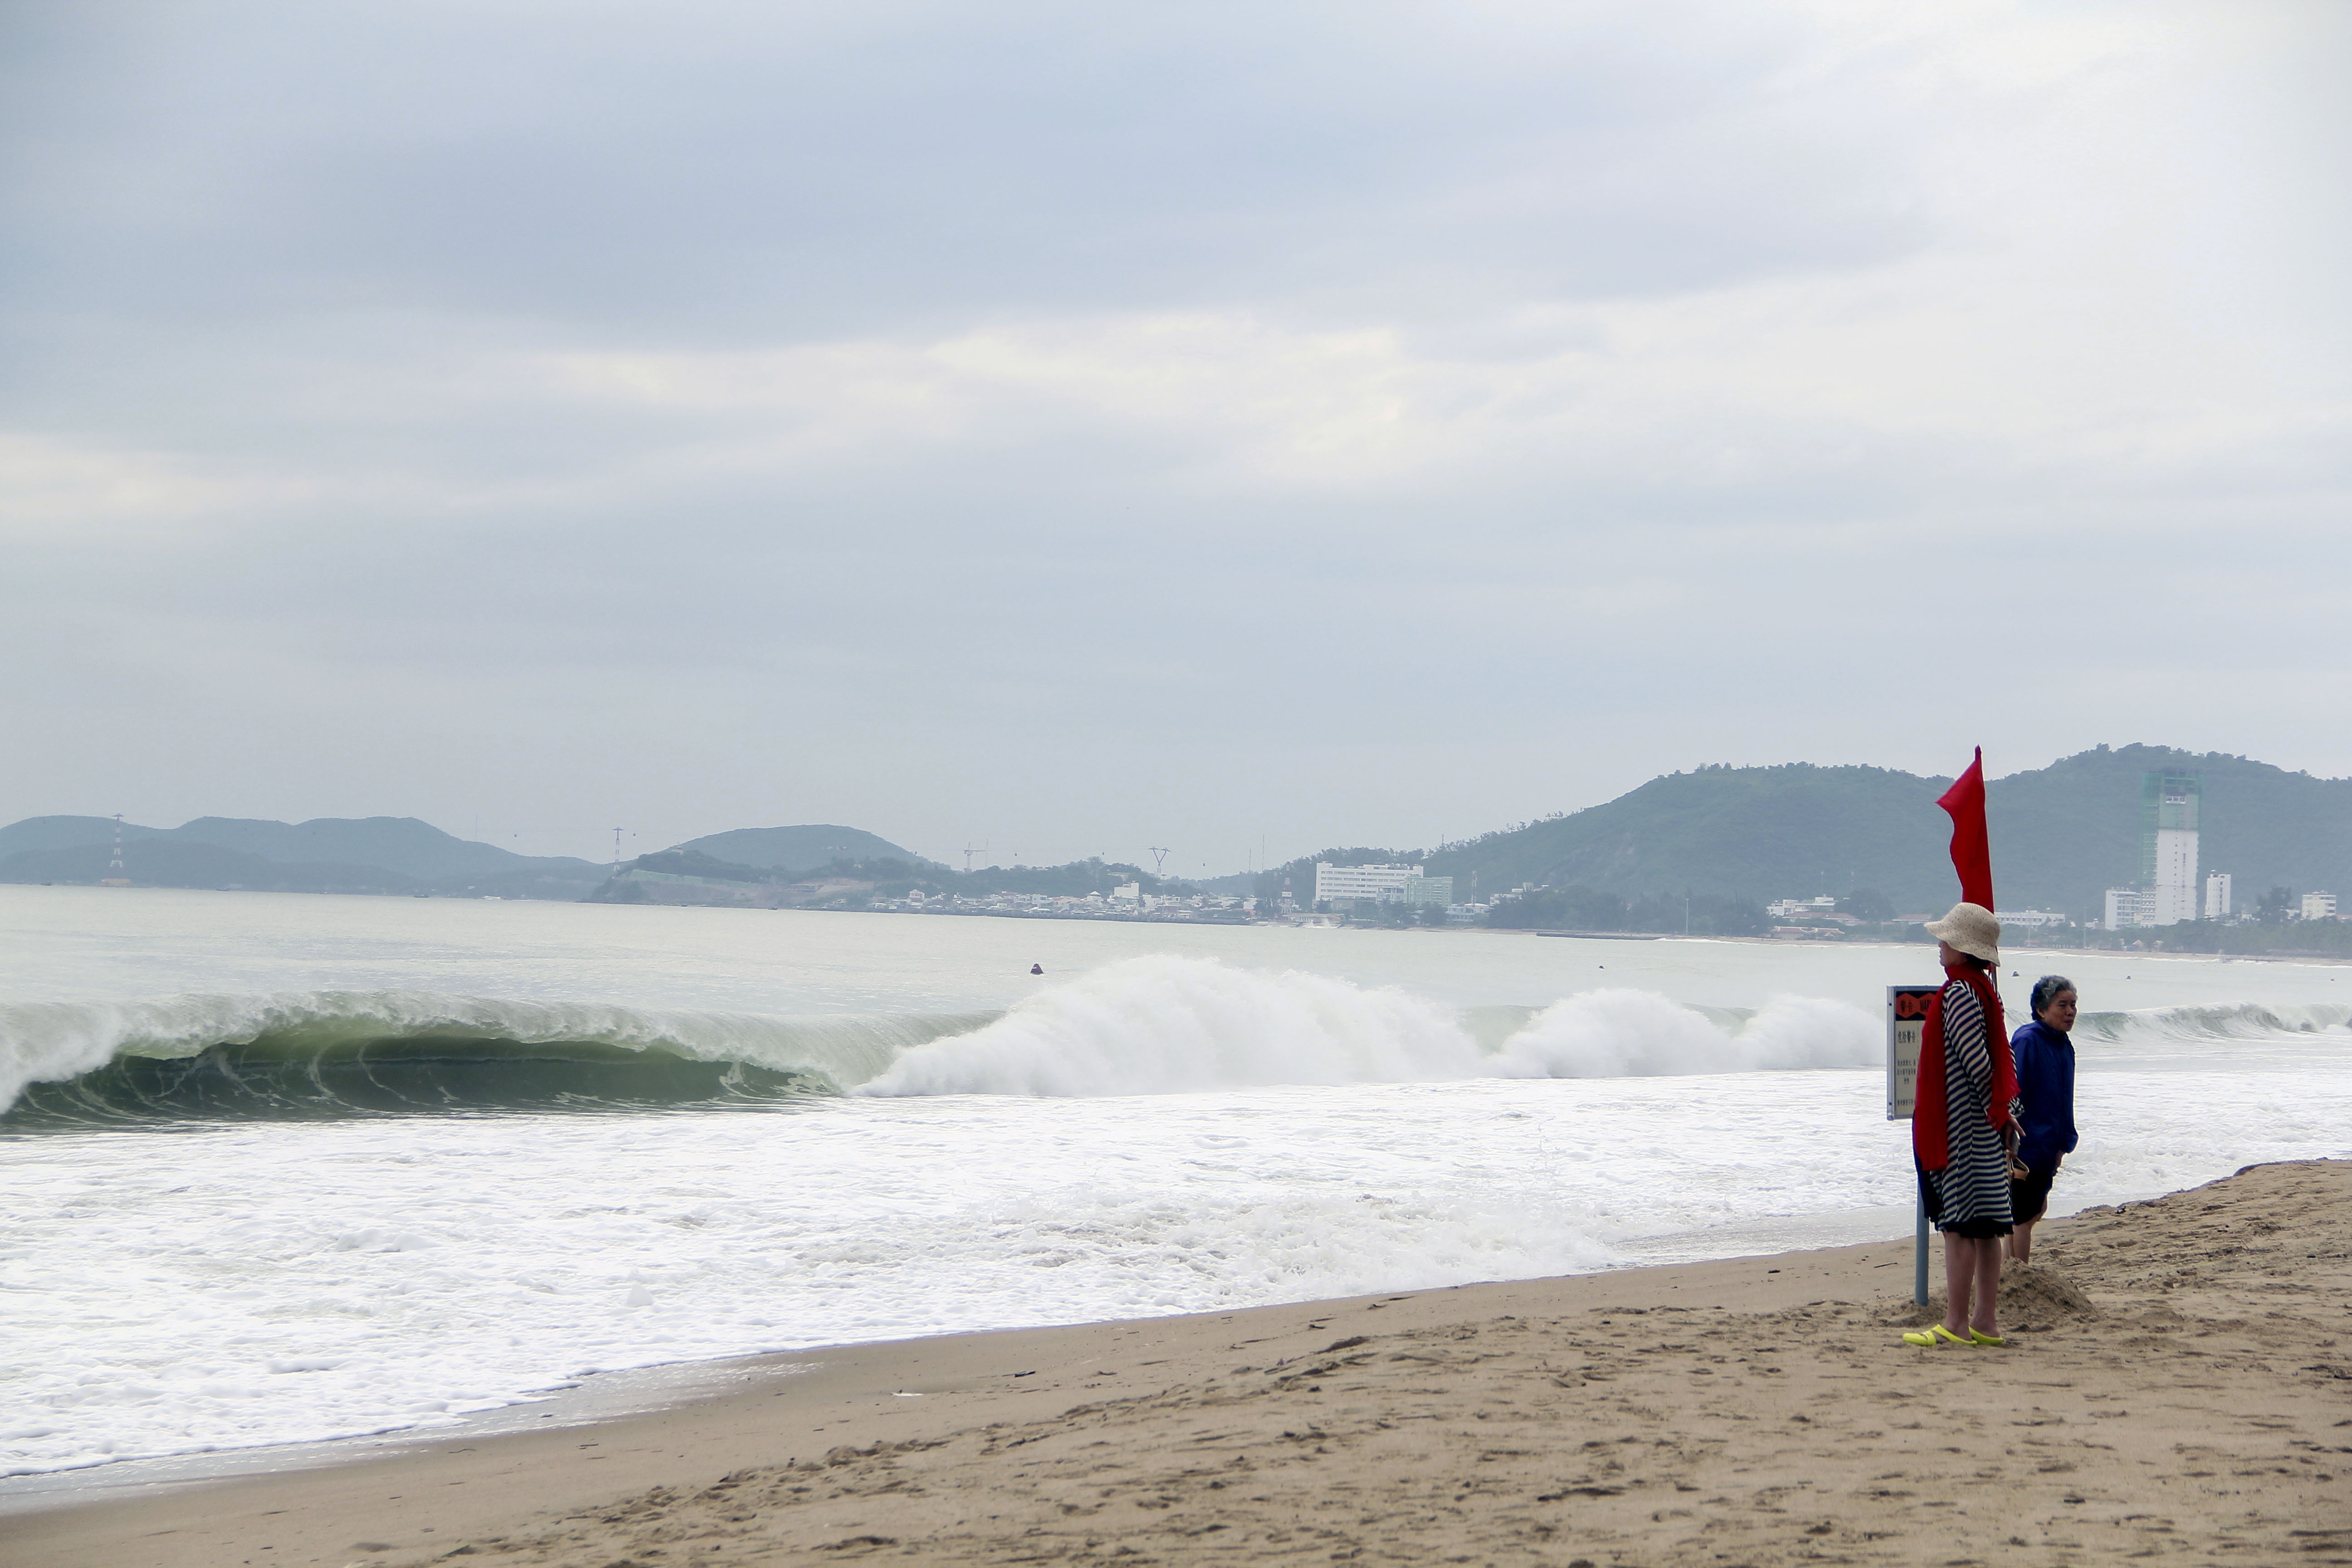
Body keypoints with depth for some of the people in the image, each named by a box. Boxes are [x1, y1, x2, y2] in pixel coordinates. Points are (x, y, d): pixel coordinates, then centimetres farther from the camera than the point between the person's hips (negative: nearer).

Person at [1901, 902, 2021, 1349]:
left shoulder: (1959, 992, -16)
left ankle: (1956, 1324, -7)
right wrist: (2002, 1108, 11)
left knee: (1959, 1225, -8)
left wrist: (1995, 1108, -6)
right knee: (1984, 1227, 10)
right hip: (1984, 1127, 10)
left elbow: (1976, 1060, -20)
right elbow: (1998, 1054, 15)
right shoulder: (1982, 987, 13)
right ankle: (1986, 1322, 14)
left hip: (1961, 1125, -10)